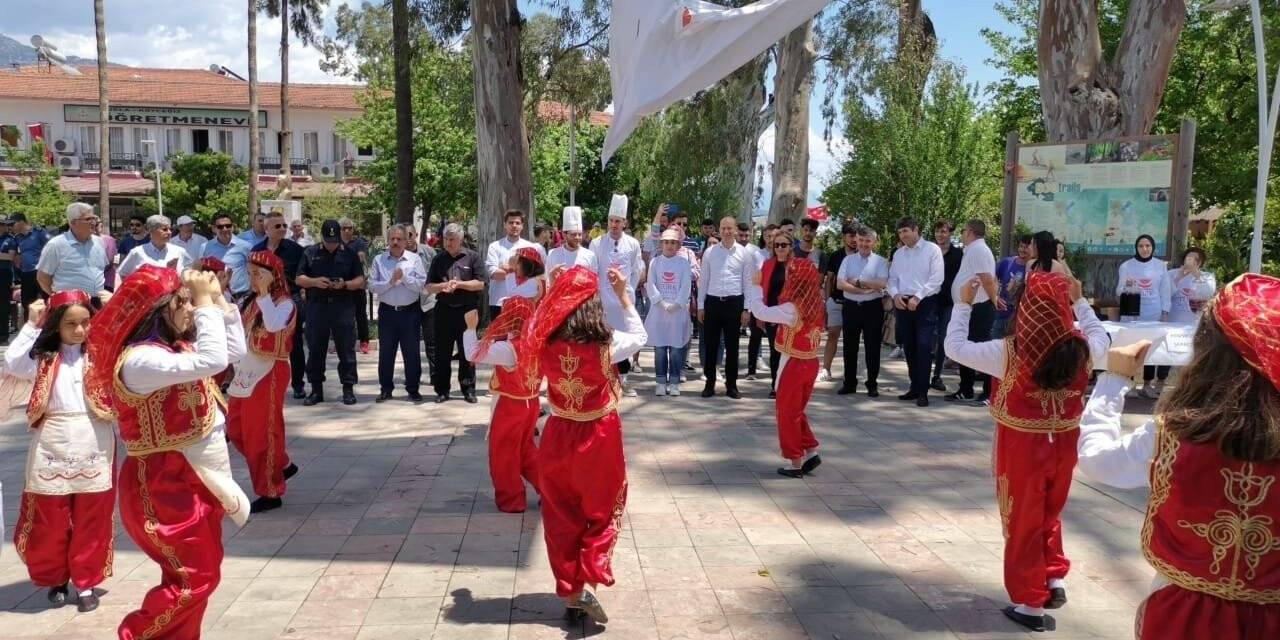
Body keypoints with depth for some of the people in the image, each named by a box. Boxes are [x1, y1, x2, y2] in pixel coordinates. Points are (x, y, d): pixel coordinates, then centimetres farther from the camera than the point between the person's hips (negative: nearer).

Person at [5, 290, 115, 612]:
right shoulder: (44, 357, 3)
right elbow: (12, 363, -14)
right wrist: (31, 325, -11)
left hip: (94, 447, 0)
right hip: (53, 446, 0)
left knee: (92, 520, 6)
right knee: (51, 521, 9)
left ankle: (86, 582, 19)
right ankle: (56, 579, 28)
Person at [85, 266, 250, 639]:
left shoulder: (176, 347, 6)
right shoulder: (139, 359, -23)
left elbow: (234, 352, 17)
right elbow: (211, 361, -36)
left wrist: (218, 301, 6)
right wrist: (206, 303, -26)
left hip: (193, 480, 9)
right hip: (165, 485, -9)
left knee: (200, 572, 18)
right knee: (195, 578, -3)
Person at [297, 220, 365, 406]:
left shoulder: (349, 254, 6)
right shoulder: (310, 253, 9)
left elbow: (360, 280, 5)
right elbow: (299, 279, 7)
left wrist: (345, 284, -15)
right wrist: (314, 282, -13)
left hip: (343, 307, -1)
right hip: (317, 306, 1)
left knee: (346, 349, 1)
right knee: (315, 350, 6)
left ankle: (348, 389, 8)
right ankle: (316, 389, 15)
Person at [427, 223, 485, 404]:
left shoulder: (472, 257, 2)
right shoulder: (439, 259, 10)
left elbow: (480, 284, -4)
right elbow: (429, 287, 7)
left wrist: (459, 284, -13)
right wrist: (443, 285, -12)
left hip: (467, 310, -2)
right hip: (444, 310, 2)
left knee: (467, 351, 4)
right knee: (442, 352, 6)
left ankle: (468, 389, 14)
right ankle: (442, 390, 14)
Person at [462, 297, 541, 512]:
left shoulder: (507, 348, -25)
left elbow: (473, 354, -24)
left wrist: (471, 327, -14)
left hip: (509, 407, -6)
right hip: (530, 404, 7)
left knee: (503, 454, 11)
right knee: (526, 449, 23)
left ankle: (511, 500, 21)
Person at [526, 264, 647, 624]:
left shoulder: (545, 342, -13)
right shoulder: (606, 344, -19)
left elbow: (541, 320, 12)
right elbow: (640, 338, 2)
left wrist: (554, 292, 8)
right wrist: (623, 295, 4)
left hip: (559, 438, 2)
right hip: (600, 440, -2)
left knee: (563, 518, 16)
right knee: (601, 514, 17)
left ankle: (571, 595, 22)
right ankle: (586, 585, 0)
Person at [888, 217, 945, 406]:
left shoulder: (932, 250, -3)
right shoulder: (898, 253, 14)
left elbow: (937, 279, -10)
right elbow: (892, 278, 13)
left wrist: (917, 297, -16)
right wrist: (895, 295, -7)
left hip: (925, 303, -5)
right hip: (902, 304, 6)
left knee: (923, 347, -9)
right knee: (908, 347, 10)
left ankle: (923, 391, -6)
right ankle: (914, 387, 19)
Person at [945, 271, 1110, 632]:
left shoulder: (1009, 353, -22)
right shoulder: (1081, 348, -11)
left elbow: (956, 348, -11)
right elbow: (1102, 338, 15)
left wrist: (963, 304, -3)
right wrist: (1080, 301, 21)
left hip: (1022, 448, -3)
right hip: (1064, 445, 4)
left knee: (1023, 523, 12)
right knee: (1050, 514, 28)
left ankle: (1030, 604, 20)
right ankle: (1056, 579, 28)